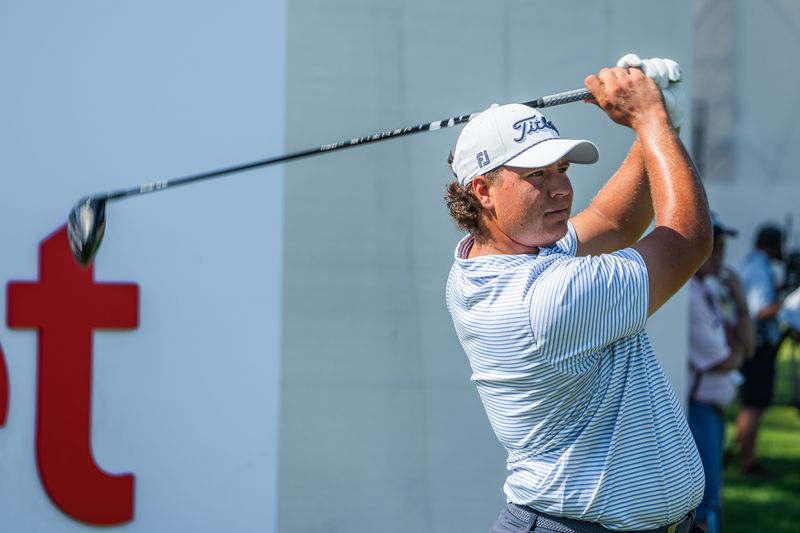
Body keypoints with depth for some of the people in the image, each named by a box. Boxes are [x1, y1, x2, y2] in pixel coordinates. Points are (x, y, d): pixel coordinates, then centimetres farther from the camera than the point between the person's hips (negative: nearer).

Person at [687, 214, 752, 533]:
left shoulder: (710, 291, 14)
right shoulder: (686, 295, -19)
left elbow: (744, 345, 12)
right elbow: (723, 362, -18)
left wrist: (739, 302, 0)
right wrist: (736, 349, 3)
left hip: (712, 409, 11)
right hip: (694, 409, -11)